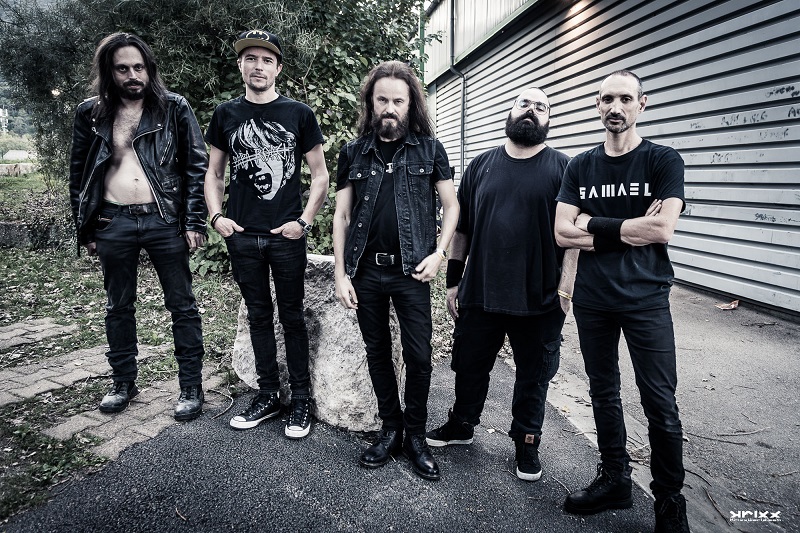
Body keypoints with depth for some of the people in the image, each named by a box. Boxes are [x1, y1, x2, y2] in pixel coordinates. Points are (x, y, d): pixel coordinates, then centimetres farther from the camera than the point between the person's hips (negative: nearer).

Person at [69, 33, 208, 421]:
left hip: (164, 220, -3)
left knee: (182, 306, 3)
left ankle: (191, 387, 15)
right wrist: (84, 229, 9)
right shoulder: (91, 114, 8)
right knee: (118, 307, 14)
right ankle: (123, 382, 31)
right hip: (113, 224, 3)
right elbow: (78, 173, 13)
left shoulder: (173, 108, 0)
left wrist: (194, 222, -9)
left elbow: (197, 165, -3)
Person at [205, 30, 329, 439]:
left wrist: (304, 221, -7)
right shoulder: (226, 114, 9)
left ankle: (301, 400, 17)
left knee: (292, 317, 5)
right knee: (259, 316, 12)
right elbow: (214, 173, 14)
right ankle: (268, 395, 25)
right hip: (242, 236, 3)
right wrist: (216, 216, 0)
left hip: (286, 236, -2)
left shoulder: (299, 114, 1)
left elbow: (320, 175, 2)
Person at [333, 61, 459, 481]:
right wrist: (340, 275, 0)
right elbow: (341, 216, 6)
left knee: (419, 356, 2)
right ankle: (390, 429, 29)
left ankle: (415, 435, 22)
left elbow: (451, 205, 7)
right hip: (366, 271, 2)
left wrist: (439, 253, -7)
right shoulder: (354, 152, 7)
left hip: (411, 272, -1)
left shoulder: (429, 149, 4)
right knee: (377, 353, 11)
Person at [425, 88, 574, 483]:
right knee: (469, 367, 17)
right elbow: (461, 228, 9)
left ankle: (527, 443, 35)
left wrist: (566, 286, -8)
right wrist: (453, 281, 6)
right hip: (479, 294, 3)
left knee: (533, 377, 13)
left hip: (539, 301, -2)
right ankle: (461, 425, 41)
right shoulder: (481, 165, 7)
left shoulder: (562, 168, -1)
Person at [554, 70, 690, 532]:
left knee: (661, 405, 3)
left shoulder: (664, 161, -3)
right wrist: (631, 229, -12)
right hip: (592, 301, 4)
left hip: (646, 300, -3)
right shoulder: (581, 167, 6)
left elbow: (663, 230, -17)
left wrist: (594, 226, -11)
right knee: (604, 395, 14)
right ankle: (615, 481, 32)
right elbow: (562, 233, -5)